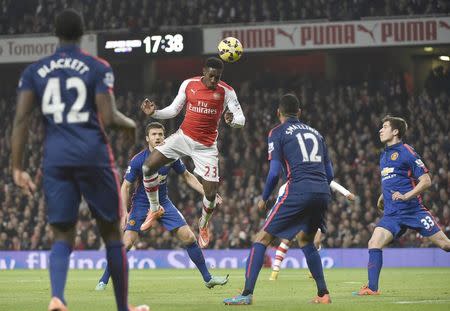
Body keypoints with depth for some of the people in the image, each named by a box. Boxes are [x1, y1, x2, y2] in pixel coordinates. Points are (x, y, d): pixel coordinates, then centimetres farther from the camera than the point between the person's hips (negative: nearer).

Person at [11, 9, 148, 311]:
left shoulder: (34, 71, 8)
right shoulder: (98, 68, -1)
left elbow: (21, 119, 0)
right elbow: (108, 118, -9)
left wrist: (18, 168, 0)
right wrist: (129, 124, 13)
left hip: (56, 158, 2)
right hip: (93, 155, -2)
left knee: (63, 236, 4)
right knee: (112, 232, 11)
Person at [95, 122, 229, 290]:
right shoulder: (137, 160, -17)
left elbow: (187, 176, 7)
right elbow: (125, 186, -9)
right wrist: (125, 212, -18)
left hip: (164, 203, 3)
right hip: (141, 204, -3)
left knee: (189, 238, -5)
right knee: (126, 243, -15)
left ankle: (207, 278, 6)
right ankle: (103, 281, -1)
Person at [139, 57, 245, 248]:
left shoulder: (226, 92, -12)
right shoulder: (189, 84, -4)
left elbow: (241, 119, -14)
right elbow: (173, 110, 6)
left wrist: (232, 121, -38)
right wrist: (154, 113, -12)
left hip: (206, 146, -2)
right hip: (183, 137, 2)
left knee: (211, 193, -9)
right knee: (148, 167, -10)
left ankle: (203, 226, 23)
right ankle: (155, 209, 12)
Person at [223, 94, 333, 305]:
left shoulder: (278, 132, 8)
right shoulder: (315, 133, 24)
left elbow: (274, 172, -2)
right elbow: (329, 173, 21)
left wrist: (264, 198, 11)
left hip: (298, 191, -6)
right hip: (322, 192, 6)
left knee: (262, 238, 0)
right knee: (305, 240, 28)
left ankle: (247, 294, -10)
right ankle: (323, 294, 22)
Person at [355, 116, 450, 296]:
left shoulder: (406, 152, -6)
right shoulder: (384, 156, 17)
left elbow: (426, 181, -11)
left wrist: (407, 195, -20)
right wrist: (383, 197, 25)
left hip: (413, 210, -6)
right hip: (392, 213, 6)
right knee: (374, 244, -13)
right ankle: (372, 288, -10)